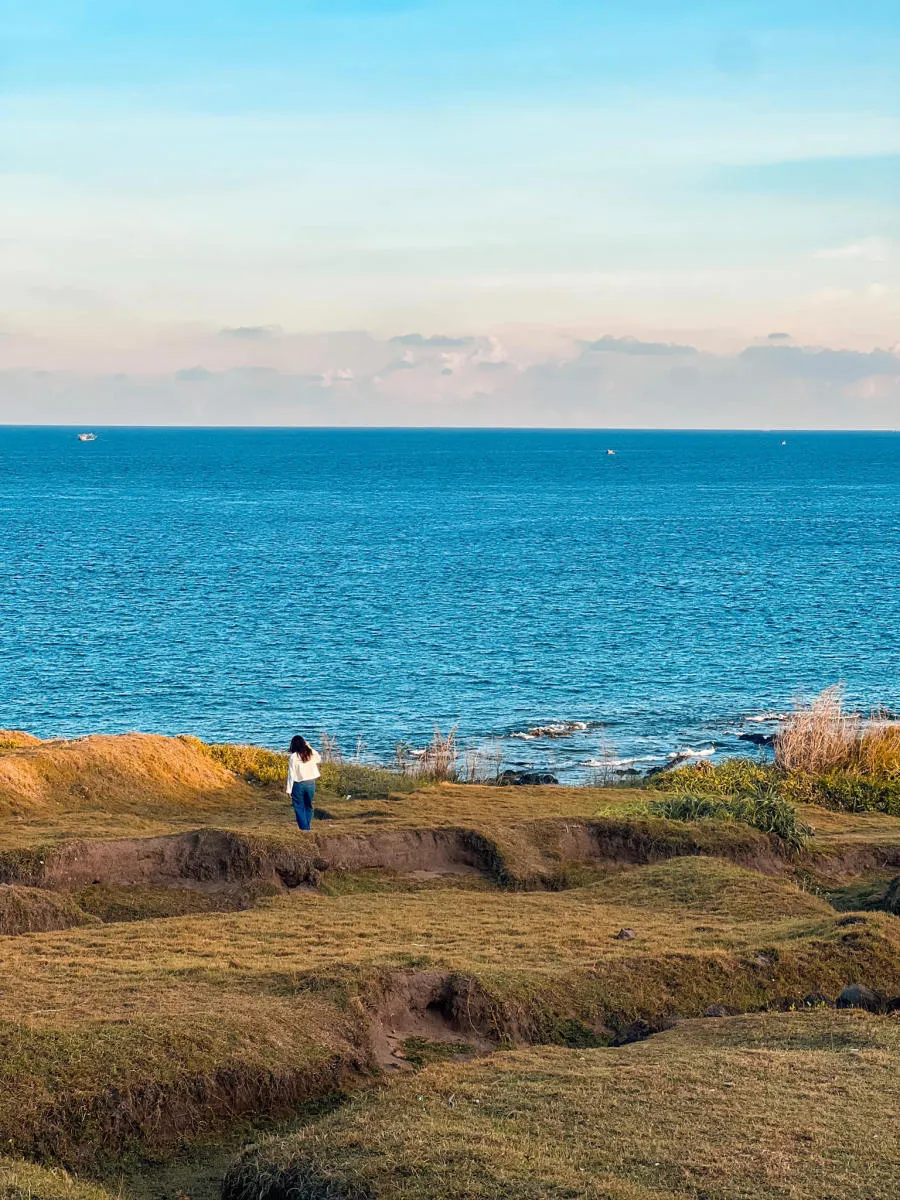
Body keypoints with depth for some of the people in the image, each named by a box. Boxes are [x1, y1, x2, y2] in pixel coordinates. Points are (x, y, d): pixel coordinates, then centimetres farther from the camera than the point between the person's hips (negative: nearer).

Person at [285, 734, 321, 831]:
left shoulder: (293, 757, -13)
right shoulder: (312, 754, -2)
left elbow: (291, 775, -11)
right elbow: (319, 759, 23)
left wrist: (289, 789, -5)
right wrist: (310, 748, 17)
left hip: (298, 785, -4)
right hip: (311, 784, 4)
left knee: (299, 808, 5)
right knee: (308, 807, 18)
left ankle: (304, 829, 0)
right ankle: (307, 827, 21)